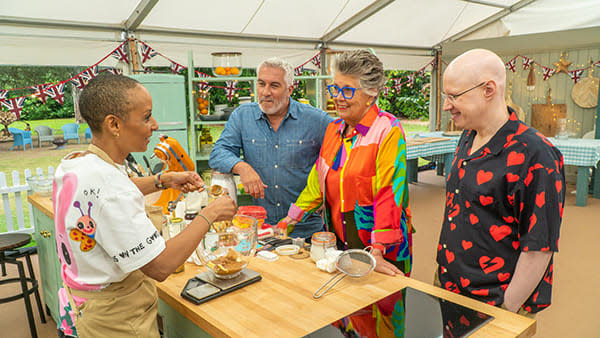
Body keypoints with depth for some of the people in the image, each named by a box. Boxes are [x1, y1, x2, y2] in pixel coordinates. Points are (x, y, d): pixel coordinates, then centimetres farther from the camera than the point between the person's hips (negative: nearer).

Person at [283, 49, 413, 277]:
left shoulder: (388, 131, -14)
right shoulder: (334, 129, 6)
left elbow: (388, 194, -20)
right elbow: (318, 181, 13)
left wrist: (377, 252, -23)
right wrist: (292, 217, 11)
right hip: (338, 245, 6)